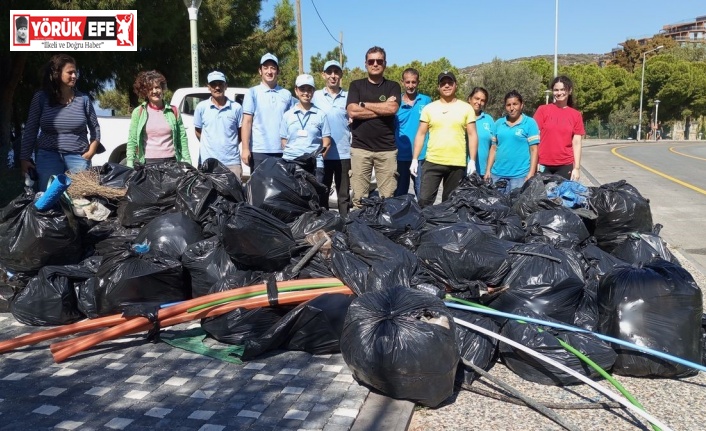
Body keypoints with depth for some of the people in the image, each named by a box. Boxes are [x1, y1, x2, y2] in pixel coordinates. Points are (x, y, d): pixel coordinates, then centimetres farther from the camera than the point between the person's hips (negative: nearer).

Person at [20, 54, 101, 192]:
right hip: (48, 156, 0)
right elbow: (30, 130, 3)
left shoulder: (83, 99, 2)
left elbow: (95, 128, 10)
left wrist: (91, 152, -1)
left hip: (78, 157, 0)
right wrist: (25, 158, 0)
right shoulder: (41, 97, 0)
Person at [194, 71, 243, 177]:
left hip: (232, 161, 0)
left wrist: (230, 144, 4)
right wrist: (208, 144, 9)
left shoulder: (236, 107, 2)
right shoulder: (201, 107, 4)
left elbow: (241, 131, 10)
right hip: (207, 162, 0)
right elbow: (197, 131, 14)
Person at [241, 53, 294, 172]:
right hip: (259, 151, -3)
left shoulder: (286, 94, 11)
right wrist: (245, 149, -10)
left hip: (282, 151, 3)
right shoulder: (252, 93, 3)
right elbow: (247, 122, -2)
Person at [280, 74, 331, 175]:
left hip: (314, 164, -1)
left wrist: (318, 159, -7)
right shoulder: (288, 115, 10)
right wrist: (288, 156, -4)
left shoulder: (320, 115, 5)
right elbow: (284, 141, 11)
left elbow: (327, 143, 5)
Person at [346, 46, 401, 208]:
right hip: (360, 148, 0)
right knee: (359, 197, -1)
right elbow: (352, 111, -6)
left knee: (388, 197, -2)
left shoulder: (393, 86, 10)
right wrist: (382, 108, -5)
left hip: (387, 149, 0)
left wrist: (364, 104, -2)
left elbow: (392, 108, -9)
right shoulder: (356, 85, 10)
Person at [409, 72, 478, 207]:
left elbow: (472, 135, 4)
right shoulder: (429, 108, 7)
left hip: (457, 164, 0)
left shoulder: (466, 108, 5)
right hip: (432, 162, 0)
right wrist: (414, 159, 0)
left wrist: (472, 160, -4)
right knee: (425, 200, -5)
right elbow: (420, 134, 7)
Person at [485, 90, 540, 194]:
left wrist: (531, 174, -10)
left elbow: (534, 150, -3)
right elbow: (493, 148, 14)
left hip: (520, 175, -4)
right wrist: (488, 170, 7)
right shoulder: (498, 123, 12)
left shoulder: (530, 123, 0)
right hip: (497, 174, 4)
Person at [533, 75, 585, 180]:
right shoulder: (543, 110, 2)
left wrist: (577, 168, -2)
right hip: (544, 165, -1)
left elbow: (576, 143, 4)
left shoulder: (576, 115, 6)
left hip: (566, 166, 1)